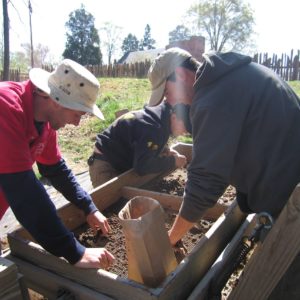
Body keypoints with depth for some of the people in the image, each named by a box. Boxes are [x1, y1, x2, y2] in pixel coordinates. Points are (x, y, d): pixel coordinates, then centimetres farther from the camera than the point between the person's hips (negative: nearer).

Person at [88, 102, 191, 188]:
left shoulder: (159, 116, -1)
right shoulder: (152, 127, -32)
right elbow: (142, 166, -35)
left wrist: (165, 150, -5)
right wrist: (173, 161, -23)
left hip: (119, 161, 10)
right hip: (106, 165, -9)